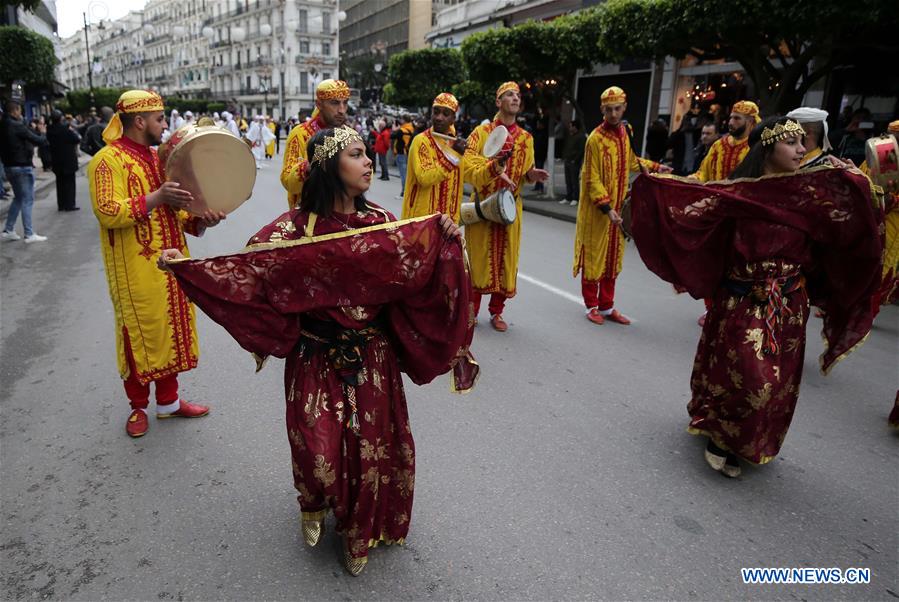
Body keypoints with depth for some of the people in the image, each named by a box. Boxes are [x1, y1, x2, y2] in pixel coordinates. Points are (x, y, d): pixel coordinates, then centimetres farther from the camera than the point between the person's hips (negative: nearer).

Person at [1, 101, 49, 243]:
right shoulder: (18, 126, -17)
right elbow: (40, 141, -16)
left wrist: (37, 131, 8)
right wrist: (42, 133, 3)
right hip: (23, 167, -8)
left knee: (18, 198, 19)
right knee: (27, 200, -3)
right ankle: (29, 234, -2)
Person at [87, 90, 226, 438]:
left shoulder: (158, 157, 14)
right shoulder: (108, 160, -11)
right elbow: (107, 213, -21)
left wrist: (199, 221, -4)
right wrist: (156, 198, -28)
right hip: (136, 271, -7)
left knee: (171, 329, 13)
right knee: (140, 334, 4)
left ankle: (168, 401, 27)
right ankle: (138, 407, 23)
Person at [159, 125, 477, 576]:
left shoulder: (381, 224, -1)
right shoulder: (295, 227, -9)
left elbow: (415, 266, -5)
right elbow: (246, 267, -14)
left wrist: (443, 238, -21)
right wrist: (185, 265, -23)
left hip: (372, 359, 3)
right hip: (316, 358, -2)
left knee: (372, 444, 8)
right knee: (318, 447, -2)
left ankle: (360, 530, 36)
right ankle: (315, 507, 37)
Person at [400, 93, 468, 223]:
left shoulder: (455, 143, 10)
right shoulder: (421, 140, -11)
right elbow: (424, 179, -24)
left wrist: (454, 217, 13)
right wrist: (453, 154, -23)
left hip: (446, 217, 7)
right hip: (422, 216, -6)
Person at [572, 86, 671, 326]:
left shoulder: (626, 131, 7)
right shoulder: (596, 138, -16)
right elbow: (592, 180, -18)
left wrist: (655, 167, 28)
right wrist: (606, 207, -24)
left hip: (618, 207, 7)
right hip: (597, 210, -7)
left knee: (613, 259, 11)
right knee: (594, 257, 4)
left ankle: (607, 307, 22)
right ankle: (592, 306, 17)